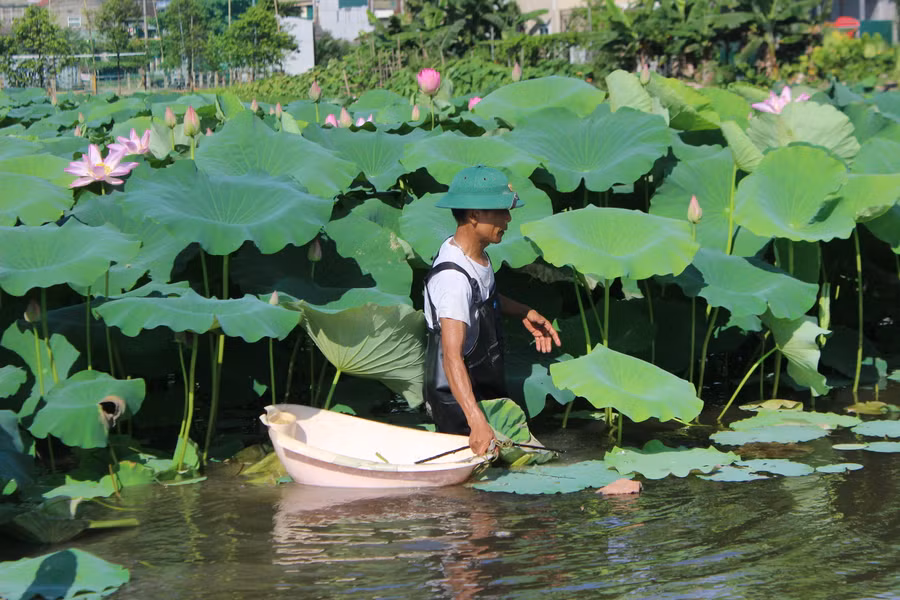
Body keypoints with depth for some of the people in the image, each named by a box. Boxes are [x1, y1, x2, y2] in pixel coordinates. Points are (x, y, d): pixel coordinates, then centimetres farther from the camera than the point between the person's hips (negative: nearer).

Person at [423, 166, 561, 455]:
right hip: (460, 406, -10)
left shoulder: (477, 256, -1)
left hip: (487, 393, 10)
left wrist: (524, 313, 11)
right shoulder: (453, 278, -32)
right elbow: (452, 356, -41)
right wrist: (477, 422, -51)